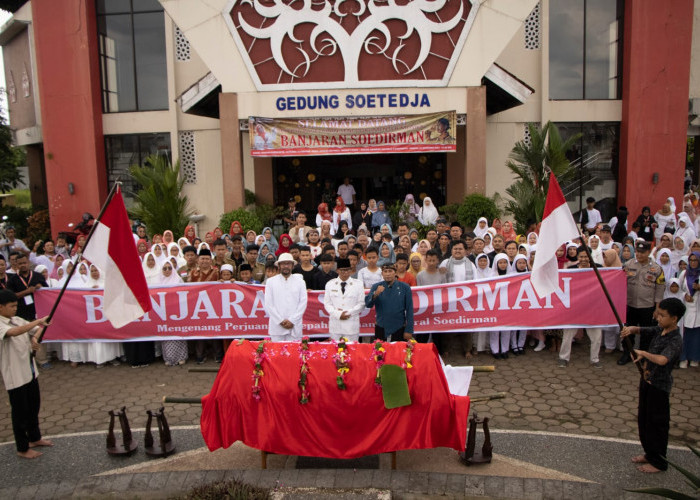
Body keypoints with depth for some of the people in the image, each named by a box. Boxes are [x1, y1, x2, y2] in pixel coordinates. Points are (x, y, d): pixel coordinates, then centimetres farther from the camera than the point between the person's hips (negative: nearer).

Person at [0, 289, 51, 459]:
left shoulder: (17, 320, 6)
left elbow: (38, 329, 11)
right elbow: (14, 332, -37)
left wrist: (35, 338, -10)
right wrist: (38, 321, -36)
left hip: (30, 371, 8)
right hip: (15, 376, -8)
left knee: (34, 406, 21)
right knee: (20, 412, 5)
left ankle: (35, 438, 39)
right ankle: (22, 448, 20)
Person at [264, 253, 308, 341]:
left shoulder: (300, 282, 10)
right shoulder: (271, 281, 8)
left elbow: (303, 303, 3)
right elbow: (268, 305, 2)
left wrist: (292, 321, -7)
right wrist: (280, 321, -6)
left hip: (295, 326, 1)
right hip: (276, 326, 0)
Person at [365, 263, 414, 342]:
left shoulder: (404, 287, -2)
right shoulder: (376, 287, 1)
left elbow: (409, 310, -1)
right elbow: (368, 304, -10)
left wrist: (409, 330, -5)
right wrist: (375, 294, -29)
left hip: (399, 329, -1)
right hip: (381, 329, 1)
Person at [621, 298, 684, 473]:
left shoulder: (675, 341, -25)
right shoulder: (659, 331, 0)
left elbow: (662, 360, -40)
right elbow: (641, 330, 10)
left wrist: (643, 353, -44)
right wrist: (631, 329, -11)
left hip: (659, 386, -8)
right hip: (647, 380, 8)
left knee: (657, 423, 6)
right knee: (643, 420, 20)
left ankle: (659, 462, 22)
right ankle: (650, 454, 37)